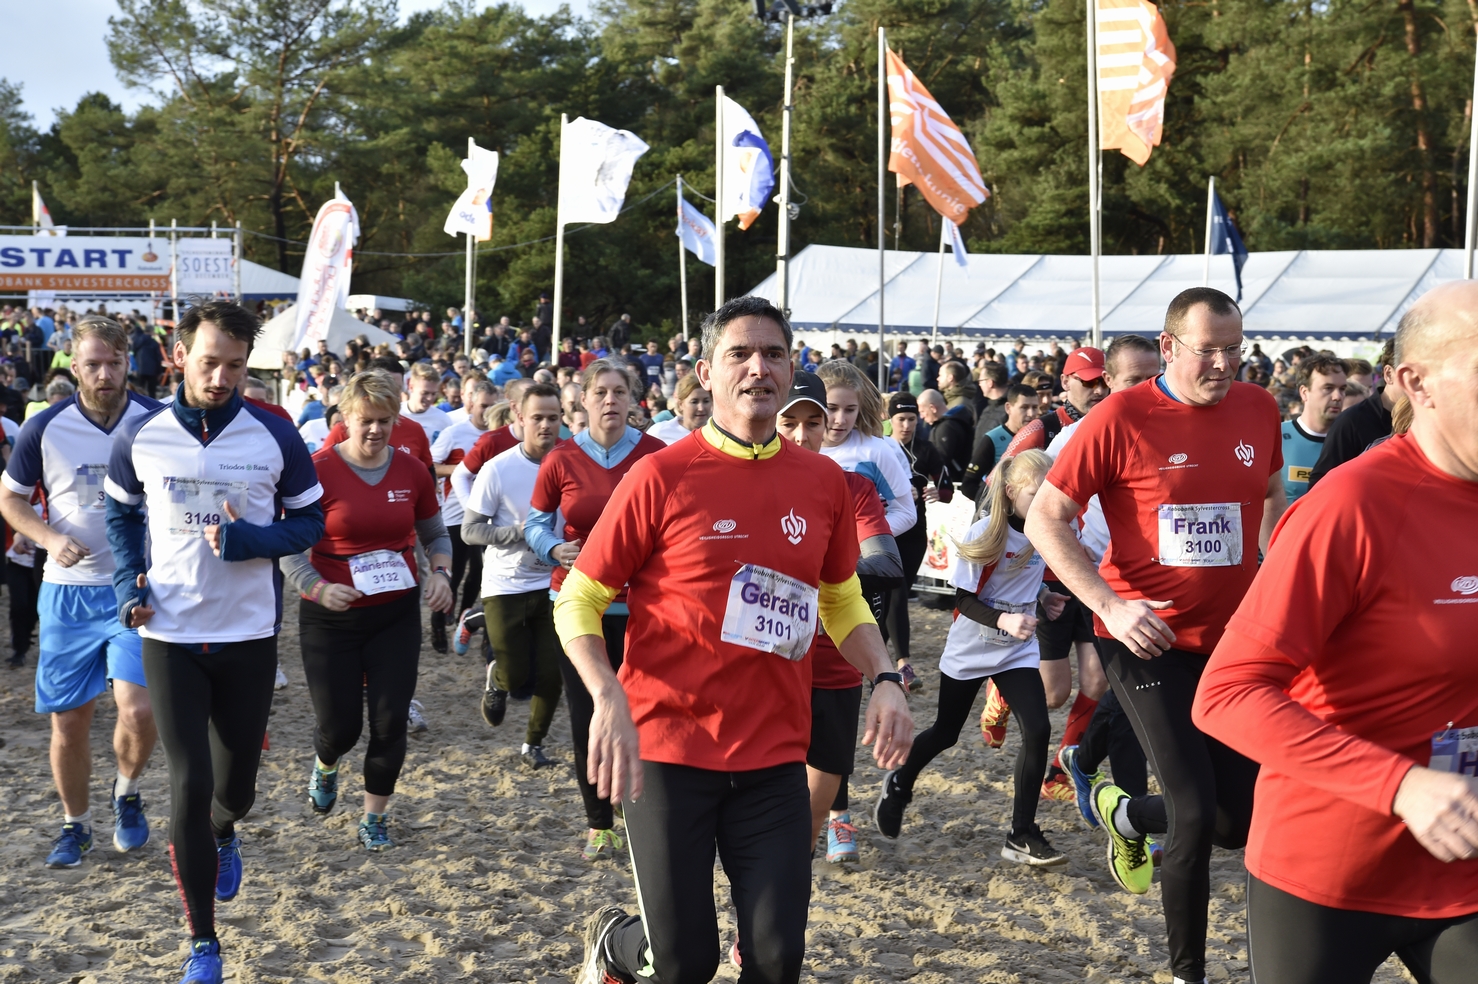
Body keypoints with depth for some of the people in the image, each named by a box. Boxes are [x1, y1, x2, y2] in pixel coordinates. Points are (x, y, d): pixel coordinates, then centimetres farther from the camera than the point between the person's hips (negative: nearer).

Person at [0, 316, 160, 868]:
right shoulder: (46, 429, -5)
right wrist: (49, 538, -11)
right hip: (68, 593, 1)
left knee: (137, 709, -15)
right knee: (69, 722, 7)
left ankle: (127, 791, 17)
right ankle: (75, 824, 30)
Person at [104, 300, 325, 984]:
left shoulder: (275, 437, -6)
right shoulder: (140, 436, -3)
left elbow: (309, 524, 1)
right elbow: (121, 515, 12)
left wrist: (245, 540, -18)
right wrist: (129, 583, -4)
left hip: (249, 635, 0)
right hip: (169, 637, 0)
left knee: (235, 785, 11)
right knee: (190, 785, -5)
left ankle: (223, 834, 51)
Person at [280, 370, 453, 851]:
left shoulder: (410, 470, 0)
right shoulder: (319, 470, -11)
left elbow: (434, 534, 13)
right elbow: (290, 548, -8)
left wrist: (440, 572, -7)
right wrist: (319, 589, -24)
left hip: (396, 613, 3)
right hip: (330, 617, -2)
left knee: (390, 721, 0)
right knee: (340, 725, 3)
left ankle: (376, 817, 21)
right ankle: (325, 767, 41)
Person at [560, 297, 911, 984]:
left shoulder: (822, 481, 5)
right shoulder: (661, 476, -7)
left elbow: (842, 601, 18)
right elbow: (578, 600, -3)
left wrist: (884, 679, 1)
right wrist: (609, 698, -19)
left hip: (775, 754, 3)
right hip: (667, 749, -3)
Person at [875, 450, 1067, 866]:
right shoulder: (985, 534, -20)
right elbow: (963, 599, -19)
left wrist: (1043, 596, -2)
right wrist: (1003, 620, -33)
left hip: (1017, 652, 4)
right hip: (969, 650, -4)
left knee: (1037, 731, -14)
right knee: (945, 733, 12)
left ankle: (1022, 836, -3)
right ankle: (898, 785, 43)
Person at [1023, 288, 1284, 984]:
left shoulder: (1259, 410, 2)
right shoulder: (1122, 418, -13)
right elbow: (1044, 519, -9)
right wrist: (1110, 605, -18)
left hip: (1234, 639, 5)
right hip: (1149, 640, -5)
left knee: (1243, 820, 9)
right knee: (1197, 815, -6)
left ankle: (1125, 813, 41)